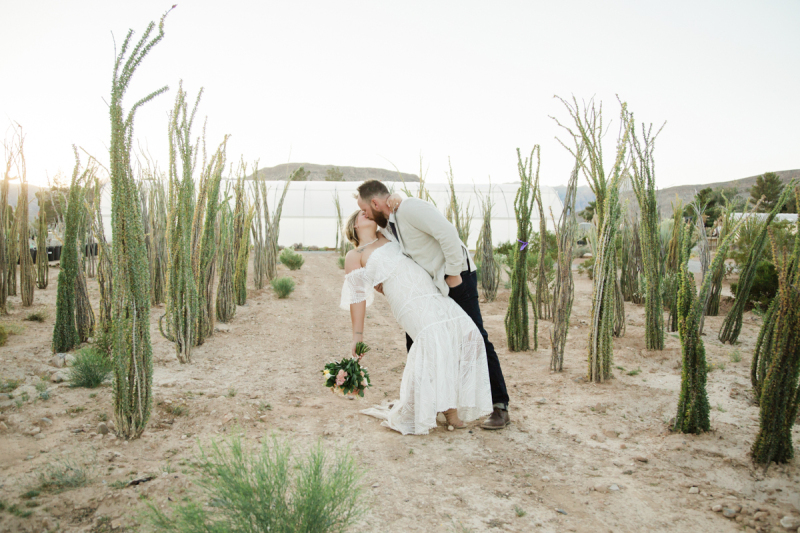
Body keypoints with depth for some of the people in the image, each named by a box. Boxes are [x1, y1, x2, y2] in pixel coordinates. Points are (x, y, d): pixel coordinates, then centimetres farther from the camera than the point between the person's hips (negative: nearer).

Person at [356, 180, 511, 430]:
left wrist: (453, 274, -23)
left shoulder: (411, 208, -20)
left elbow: (447, 233, -29)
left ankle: (500, 407, -2)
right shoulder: (390, 221, 10)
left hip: (457, 277, -10)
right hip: (431, 283, 10)